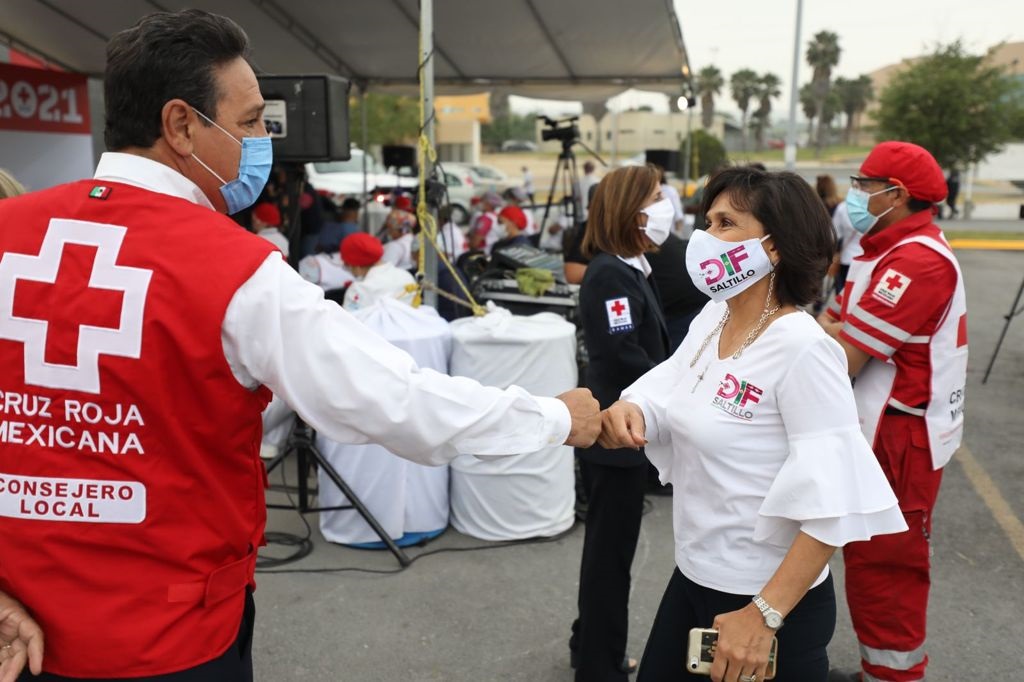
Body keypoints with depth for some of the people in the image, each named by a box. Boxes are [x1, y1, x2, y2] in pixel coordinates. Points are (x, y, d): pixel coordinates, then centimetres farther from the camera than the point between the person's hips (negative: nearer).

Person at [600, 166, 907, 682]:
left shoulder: (803, 349, -22)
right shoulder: (709, 319, 1)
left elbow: (831, 501, -24)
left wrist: (764, 615, -24)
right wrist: (627, 412, -21)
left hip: (771, 598, -7)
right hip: (692, 576, 7)